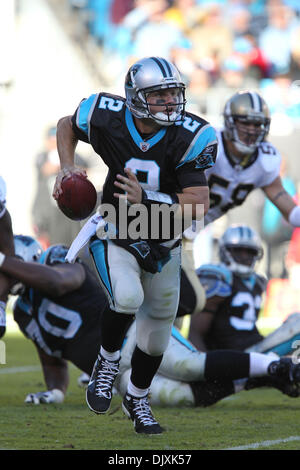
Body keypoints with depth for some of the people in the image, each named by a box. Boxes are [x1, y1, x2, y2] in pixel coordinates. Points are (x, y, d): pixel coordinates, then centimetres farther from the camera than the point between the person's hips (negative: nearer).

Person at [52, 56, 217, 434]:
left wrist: (146, 199, -37)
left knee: (156, 331, 14)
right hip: (115, 236, -2)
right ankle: (107, 361, 0)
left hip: (163, 244, 2)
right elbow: (67, 125, 4)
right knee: (127, 298, -31)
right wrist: (66, 167, -12)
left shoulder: (188, 138, -24)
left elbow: (199, 204, -25)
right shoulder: (108, 119, -21)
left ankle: (137, 399, 40)